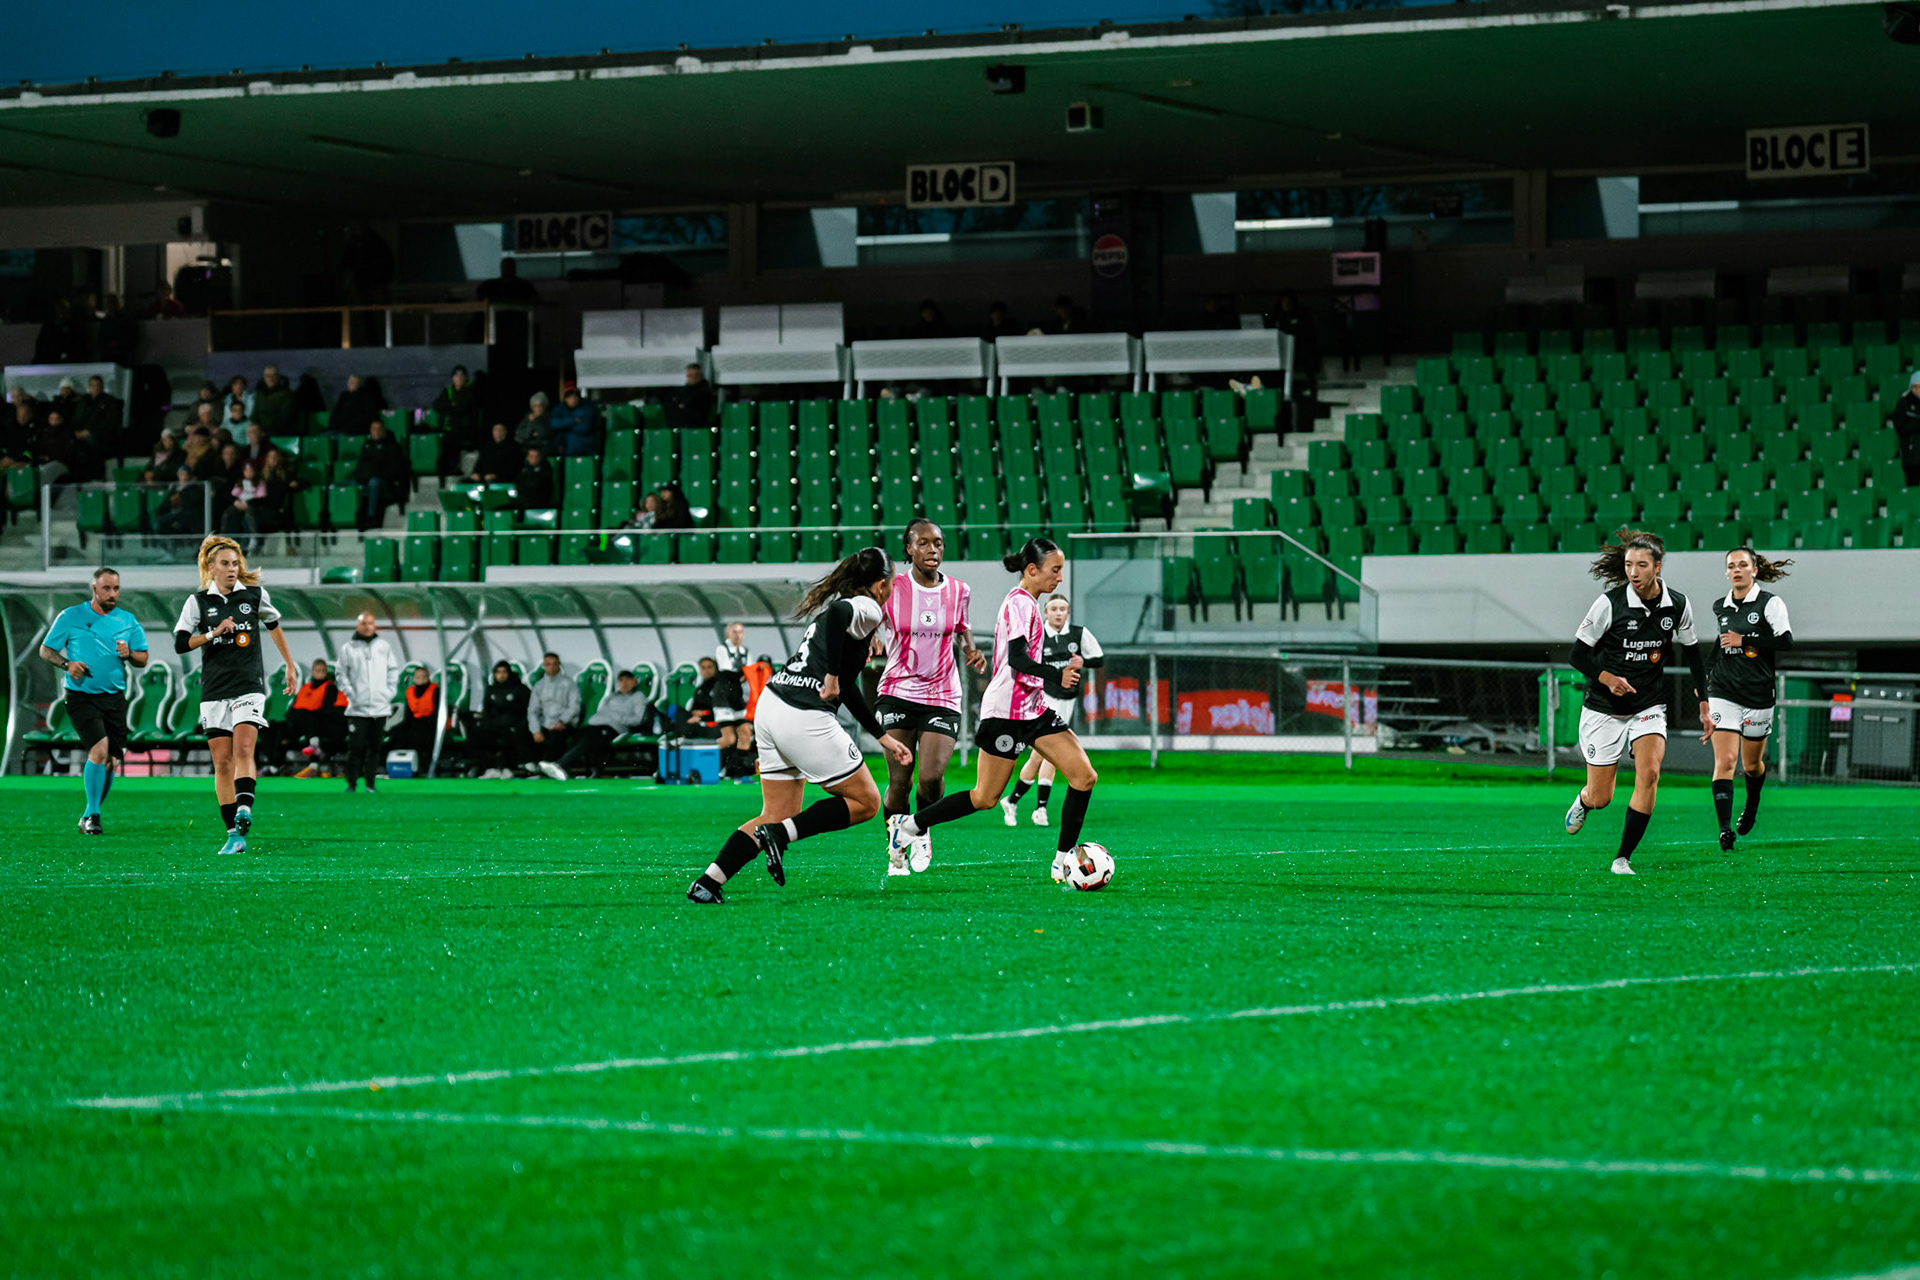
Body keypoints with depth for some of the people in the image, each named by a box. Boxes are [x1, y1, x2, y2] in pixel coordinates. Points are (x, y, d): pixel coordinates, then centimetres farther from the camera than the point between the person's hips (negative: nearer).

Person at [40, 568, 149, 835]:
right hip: (81, 697, -4)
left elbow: (143, 659, 11)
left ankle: (91, 815, 24)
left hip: (114, 698, 4)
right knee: (99, 749, -22)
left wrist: (129, 654, -11)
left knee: (111, 762, 4)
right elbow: (45, 650, 5)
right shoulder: (71, 617, 1)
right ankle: (91, 815, -12)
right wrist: (67, 664, -14)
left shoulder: (128, 621, 9)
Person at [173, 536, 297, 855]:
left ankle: (243, 812, -29)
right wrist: (214, 633, -15)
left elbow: (273, 624, 23)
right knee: (222, 762, -1)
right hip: (214, 690, 1)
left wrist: (289, 664, 28)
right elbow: (180, 643, -3)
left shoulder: (254, 594, 5)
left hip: (249, 686, -1)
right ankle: (233, 833, 2)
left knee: (243, 750, -20)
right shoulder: (198, 601, 3)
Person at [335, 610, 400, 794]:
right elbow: (341, 675, 4)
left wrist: (389, 692, 3)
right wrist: (351, 694, -7)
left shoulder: (384, 646, 9)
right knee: (355, 746, -6)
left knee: (375, 747, 4)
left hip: (380, 707, 2)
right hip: (358, 708, -2)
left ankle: (370, 782, 11)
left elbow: (393, 670, 14)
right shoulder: (348, 648, 3)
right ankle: (352, 783, 2)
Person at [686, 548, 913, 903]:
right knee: (866, 802, 6)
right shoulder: (867, 608, -3)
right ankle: (779, 834, -6)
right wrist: (832, 676, -21)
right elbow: (837, 614, -30)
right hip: (804, 717, -9)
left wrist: (883, 737, 36)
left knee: (778, 815, 14)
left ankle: (708, 882, 2)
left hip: (772, 704, 9)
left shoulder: (844, 604, 25)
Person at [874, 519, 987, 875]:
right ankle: (895, 851, 16)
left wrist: (970, 649, 2)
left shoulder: (958, 591, 3)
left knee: (932, 776, -14)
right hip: (898, 694, -1)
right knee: (899, 780, -6)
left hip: (942, 697, 1)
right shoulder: (892, 589, -5)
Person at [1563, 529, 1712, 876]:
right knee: (1600, 799, 1)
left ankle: (1623, 858, -11)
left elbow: (1692, 652, 12)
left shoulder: (1678, 605, -4)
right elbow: (1578, 654, -8)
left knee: (1649, 772, -22)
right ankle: (1583, 802, 42)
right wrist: (1607, 677, -25)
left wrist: (1703, 703, 12)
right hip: (1603, 710, -2)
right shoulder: (1610, 603, -15)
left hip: (1649, 706, 2)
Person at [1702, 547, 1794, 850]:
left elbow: (1786, 641, -15)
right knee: (1725, 759, -15)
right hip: (1724, 693, 2)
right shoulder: (1719, 608, 10)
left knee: (1752, 763, 13)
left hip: (1759, 696, -2)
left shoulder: (1770, 603, -4)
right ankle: (1724, 827, -21)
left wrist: (1745, 640, -15)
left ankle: (1752, 805, 46)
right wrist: (1706, 677, 25)